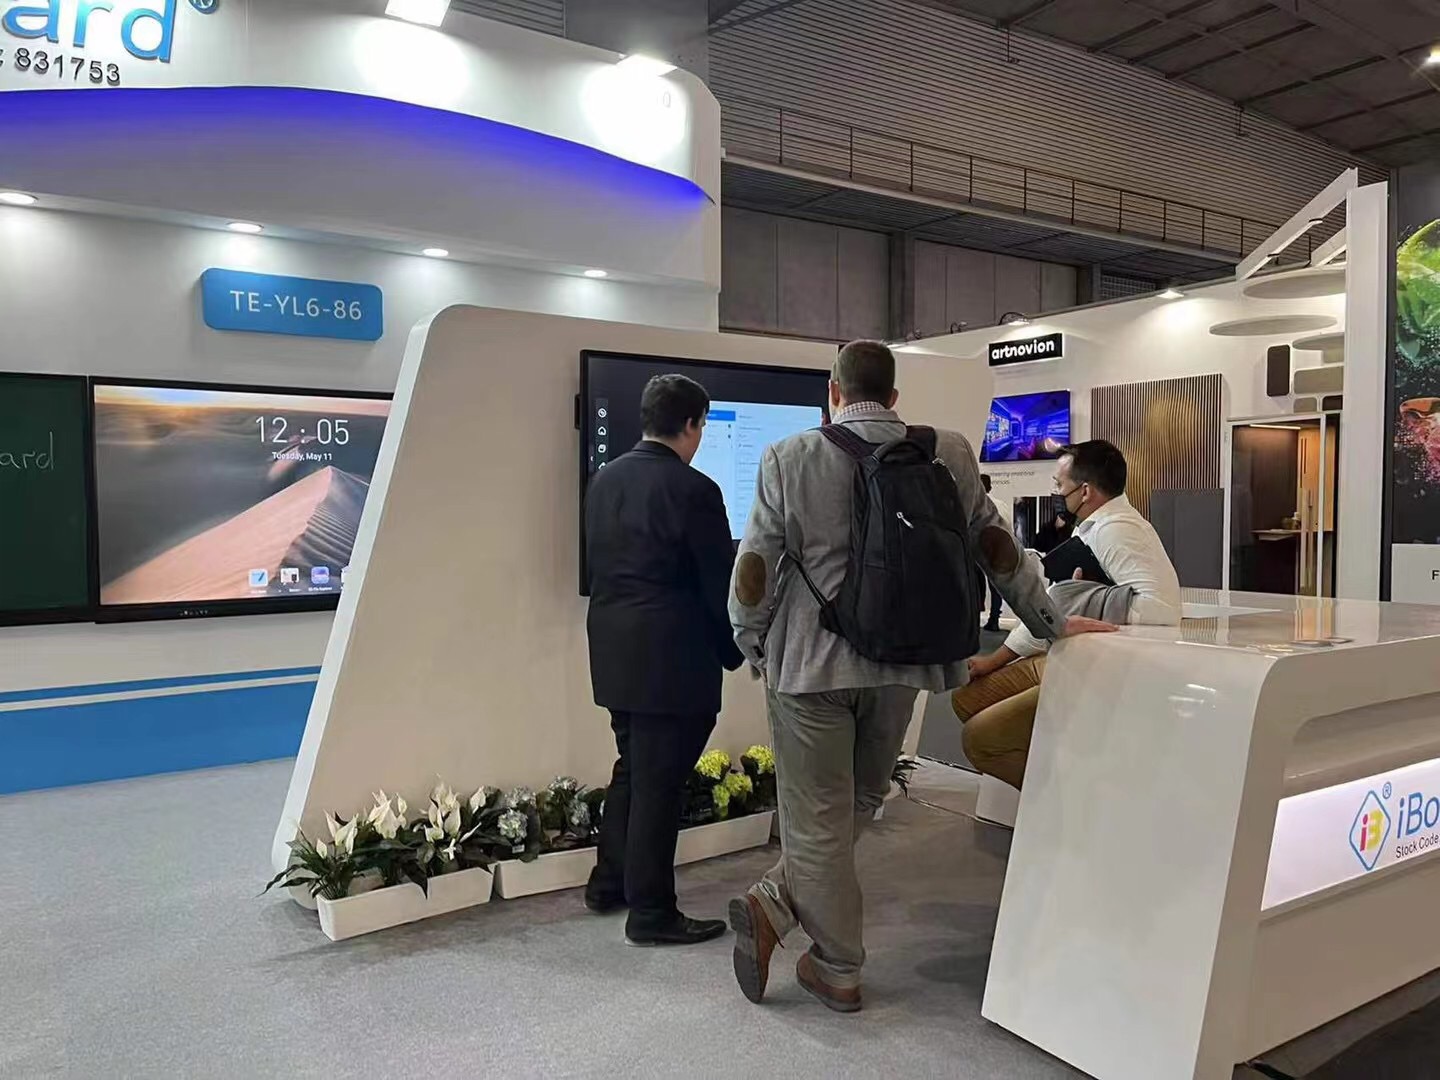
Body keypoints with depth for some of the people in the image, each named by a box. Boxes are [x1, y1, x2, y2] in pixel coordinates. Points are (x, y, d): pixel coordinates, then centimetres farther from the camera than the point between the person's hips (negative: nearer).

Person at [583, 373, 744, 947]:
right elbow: (720, 583, -12)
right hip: (672, 658, -8)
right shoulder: (693, 489, -16)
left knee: (633, 768, 22)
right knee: (659, 782, 3)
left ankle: (609, 883, 34)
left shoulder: (604, 478, 6)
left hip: (614, 652, 8)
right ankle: (651, 913, 15)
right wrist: (733, 650, 3)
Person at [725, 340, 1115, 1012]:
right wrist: (1052, 625, 19)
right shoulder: (949, 456, 1)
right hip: (900, 660, 3)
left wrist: (751, 645, 10)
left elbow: (754, 570, -5)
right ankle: (771, 907, 20)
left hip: (807, 661, -2)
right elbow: (997, 552, 7)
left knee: (819, 819, 8)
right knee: (857, 804, 21)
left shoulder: (789, 459, -6)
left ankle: (839, 972, 18)